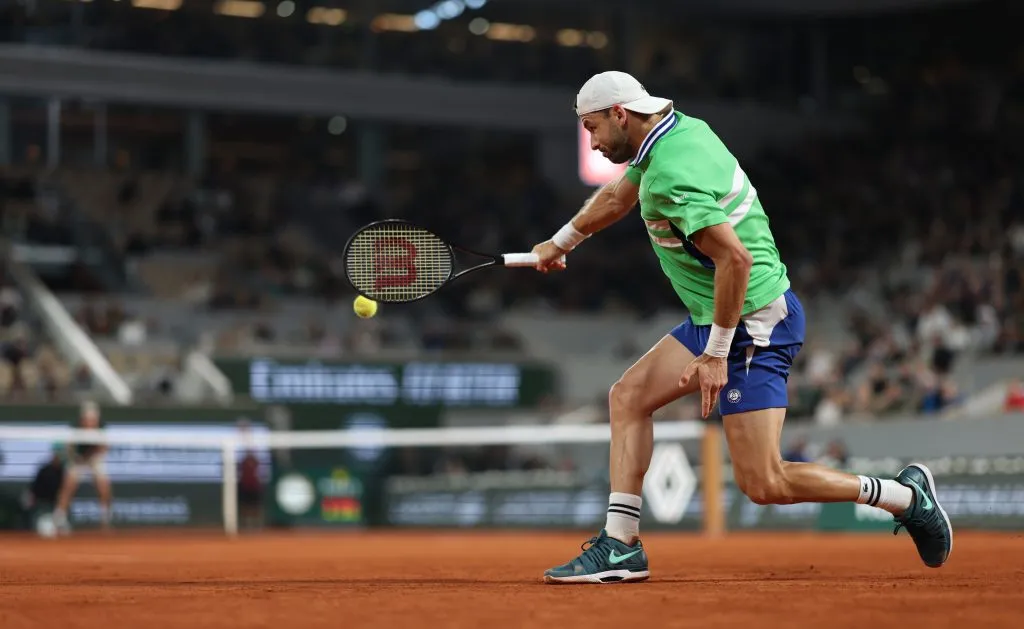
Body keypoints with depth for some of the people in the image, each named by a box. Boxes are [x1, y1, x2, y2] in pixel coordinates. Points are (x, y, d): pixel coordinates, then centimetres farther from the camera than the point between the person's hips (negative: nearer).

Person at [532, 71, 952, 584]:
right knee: (628, 397, 11)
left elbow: (736, 258, -31)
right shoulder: (681, 130, 8)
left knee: (763, 484, -11)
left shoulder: (672, 176, -23)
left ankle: (905, 496, 2)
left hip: (753, 324, -11)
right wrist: (560, 242, 42)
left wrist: (715, 355, -24)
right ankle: (620, 548, 11)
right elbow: (617, 197, 28)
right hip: (715, 318, 11)